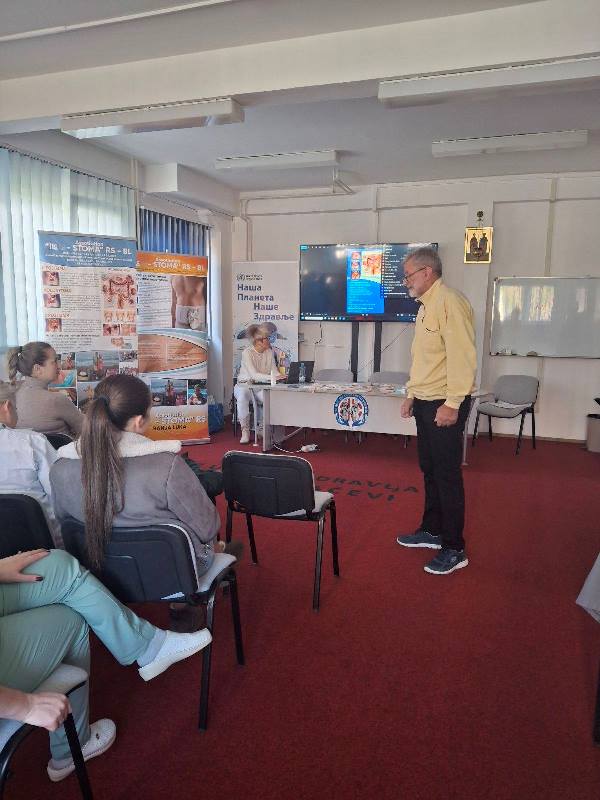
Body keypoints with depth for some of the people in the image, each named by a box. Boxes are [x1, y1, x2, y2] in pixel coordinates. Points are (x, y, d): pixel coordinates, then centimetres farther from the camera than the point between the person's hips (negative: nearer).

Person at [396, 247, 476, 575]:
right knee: (429, 470, 17)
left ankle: (454, 550, 10)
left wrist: (452, 404, -23)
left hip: (444, 405, -9)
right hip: (425, 402, 9)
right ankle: (431, 531, 31)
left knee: (447, 475, -2)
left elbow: (462, 357, -22)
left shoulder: (449, 302, -15)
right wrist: (412, 394, 21)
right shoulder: (425, 307, 15)